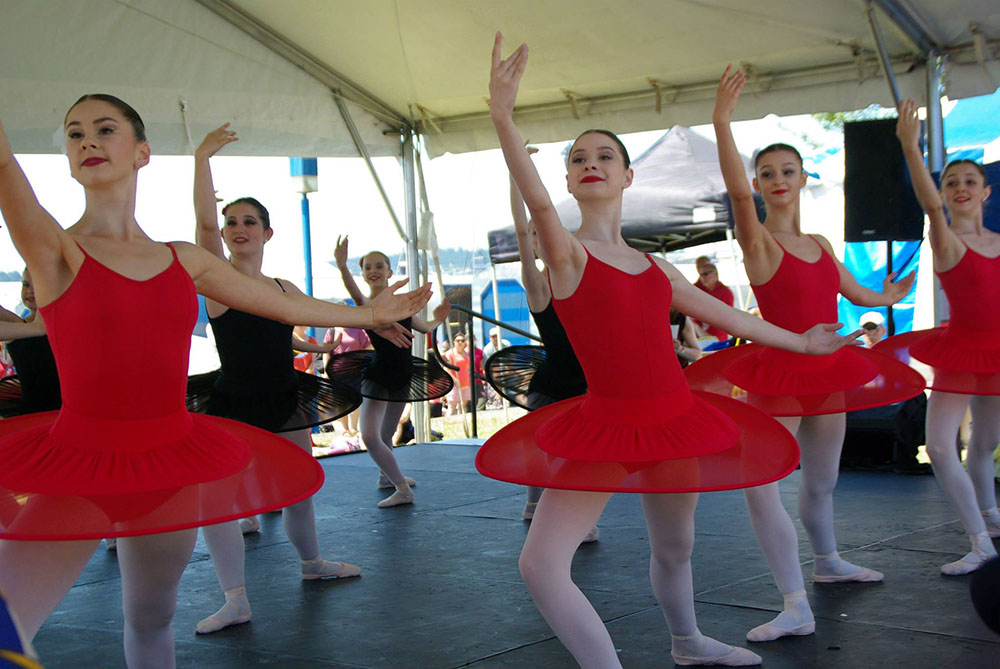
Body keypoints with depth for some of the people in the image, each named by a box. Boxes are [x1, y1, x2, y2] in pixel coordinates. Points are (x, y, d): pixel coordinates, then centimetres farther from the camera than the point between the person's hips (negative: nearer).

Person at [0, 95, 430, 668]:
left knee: (152, 618, 19)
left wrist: (368, 314, 26)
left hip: (171, 460, 4)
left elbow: (287, 304, 19)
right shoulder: (54, 248, -6)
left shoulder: (185, 260, 8)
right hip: (76, 465, -4)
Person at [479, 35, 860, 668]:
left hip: (676, 422, 5)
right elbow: (537, 200, -28)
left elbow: (723, 312, 24)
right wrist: (504, 119, -44)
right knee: (541, 564, -18)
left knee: (674, 549, 21)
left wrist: (798, 341, 34)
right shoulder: (566, 252, -6)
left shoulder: (654, 266, 11)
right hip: (603, 427, -5)